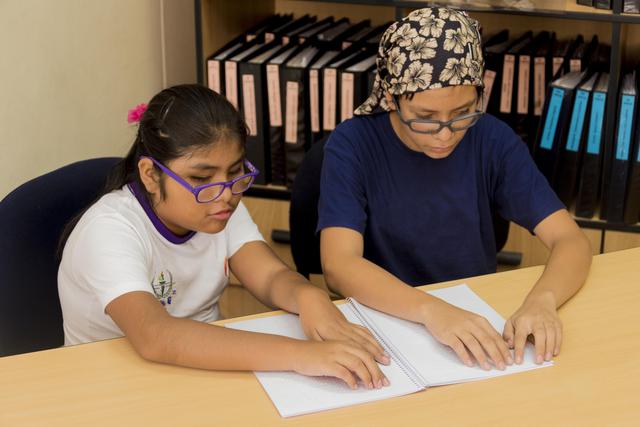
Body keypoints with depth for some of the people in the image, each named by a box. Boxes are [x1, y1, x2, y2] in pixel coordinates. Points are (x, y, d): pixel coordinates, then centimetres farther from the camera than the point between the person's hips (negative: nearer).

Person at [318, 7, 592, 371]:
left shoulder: (494, 140, -6)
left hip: (479, 319, 3)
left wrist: (542, 300, -29)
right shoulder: (352, 146, -13)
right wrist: (432, 310, -38)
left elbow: (572, 240, -9)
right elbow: (339, 265, -23)